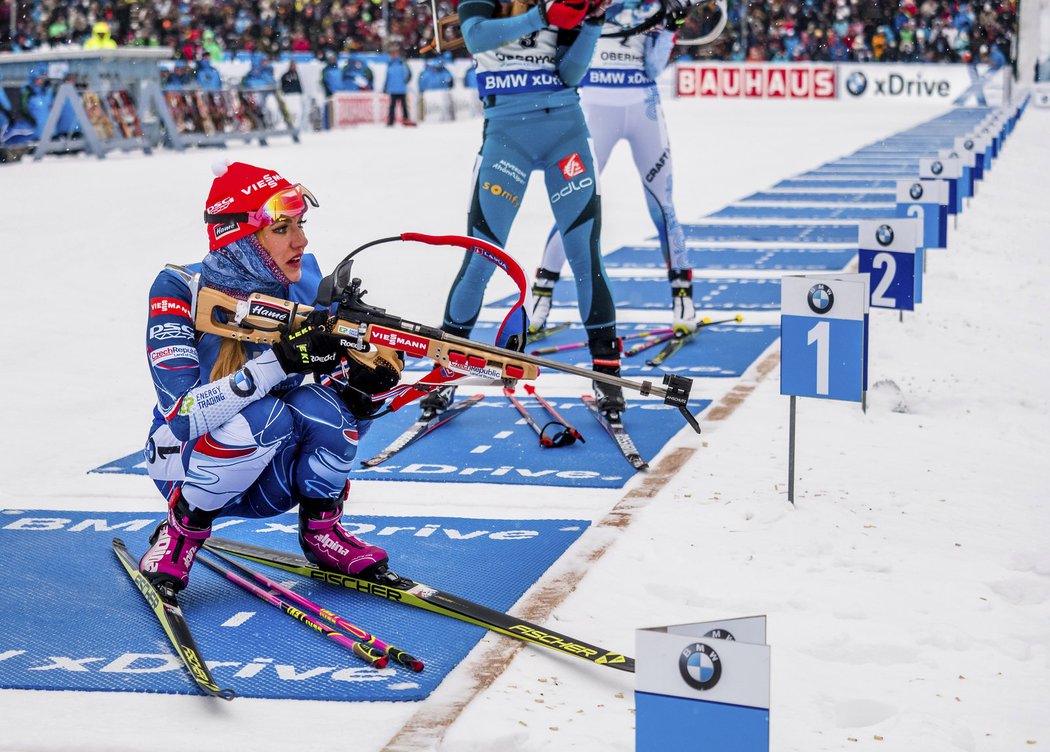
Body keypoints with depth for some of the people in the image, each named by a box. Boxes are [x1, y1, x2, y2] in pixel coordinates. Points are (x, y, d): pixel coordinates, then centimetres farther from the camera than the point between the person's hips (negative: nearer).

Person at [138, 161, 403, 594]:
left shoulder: (305, 286, -10)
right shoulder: (179, 292, -23)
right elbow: (183, 413, -35)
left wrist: (365, 386, -33)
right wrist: (278, 362, -44)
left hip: (269, 481, 4)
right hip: (188, 462, -3)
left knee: (323, 405, -27)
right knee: (264, 415, -34)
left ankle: (321, 532, -1)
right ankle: (180, 533, -8)